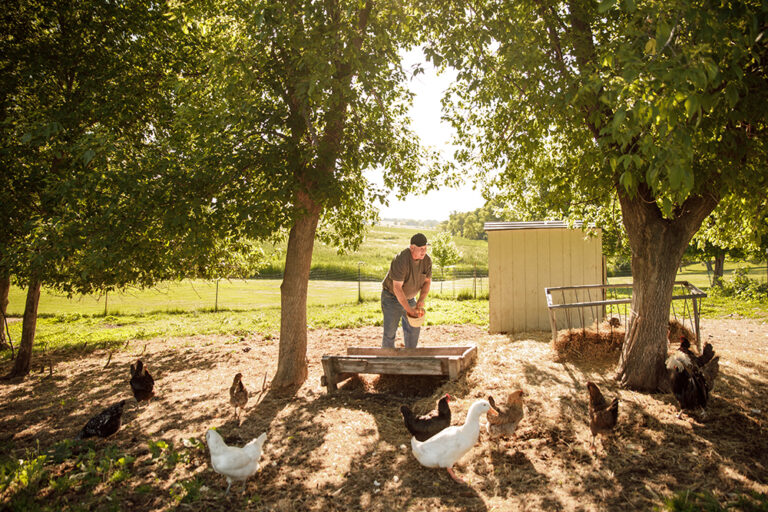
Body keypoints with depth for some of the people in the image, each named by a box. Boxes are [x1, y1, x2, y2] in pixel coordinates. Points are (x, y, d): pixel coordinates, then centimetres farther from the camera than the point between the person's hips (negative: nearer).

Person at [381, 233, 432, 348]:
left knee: (414, 329, 10)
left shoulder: (427, 260, -13)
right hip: (392, 297, -6)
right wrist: (409, 310, -32)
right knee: (390, 331, -9)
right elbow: (397, 288, -33)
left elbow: (427, 281, -1)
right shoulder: (400, 260, -33)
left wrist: (421, 300, -17)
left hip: (409, 297, 6)